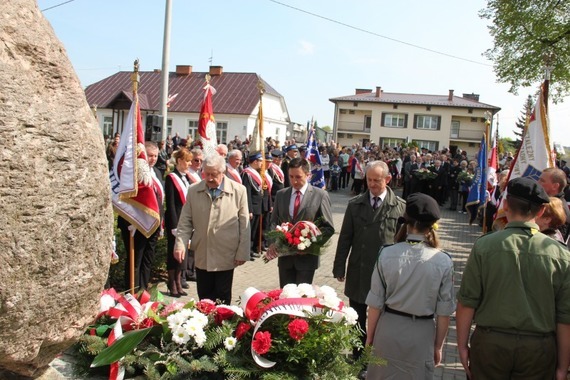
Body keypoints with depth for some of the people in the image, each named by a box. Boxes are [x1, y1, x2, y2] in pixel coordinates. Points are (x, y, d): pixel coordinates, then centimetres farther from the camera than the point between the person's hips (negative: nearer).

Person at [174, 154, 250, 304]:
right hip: (201, 256, 2)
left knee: (222, 299, 9)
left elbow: (244, 224, -2)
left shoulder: (238, 191, -4)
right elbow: (185, 222, 5)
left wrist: (242, 252, -4)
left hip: (226, 257, -2)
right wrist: (180, 244, -9)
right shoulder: (193, 191, 2)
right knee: (204, 298, 11)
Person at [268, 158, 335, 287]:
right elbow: (274, 222, 12)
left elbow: (328, 228, -3)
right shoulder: (280, 194, 9)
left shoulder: (320, 195, -3)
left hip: (306, 256, -3)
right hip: (285, 255, 4)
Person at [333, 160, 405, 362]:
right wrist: (339, 267, 2)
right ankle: (356, 358, 29)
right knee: (357, 319, 14)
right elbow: (345, 238, 4)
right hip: (358, 272, 2)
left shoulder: (400, 206, -4)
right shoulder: (355, 204, 2)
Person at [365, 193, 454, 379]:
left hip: (388, 329, 1)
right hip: (421, 334, 0)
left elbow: (375, 304, -8)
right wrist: (438, 346, 8)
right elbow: (443, 312, -7)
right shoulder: (443, 261, -15)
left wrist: (369, 337, 7)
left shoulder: (387, 254, -15)